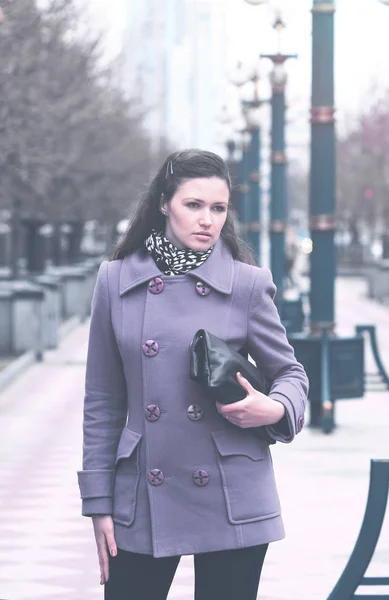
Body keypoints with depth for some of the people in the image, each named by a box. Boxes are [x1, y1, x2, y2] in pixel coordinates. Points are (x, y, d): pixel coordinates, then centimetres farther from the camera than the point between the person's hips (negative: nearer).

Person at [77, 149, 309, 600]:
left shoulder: (247, 284, 0)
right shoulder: (116, 280, 3)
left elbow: (289, 372, 10)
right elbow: (102, 401, 7)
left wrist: (275, 410, -14)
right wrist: (99, 504, 4)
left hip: (231, 502, -1)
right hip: (143, 500, 1)